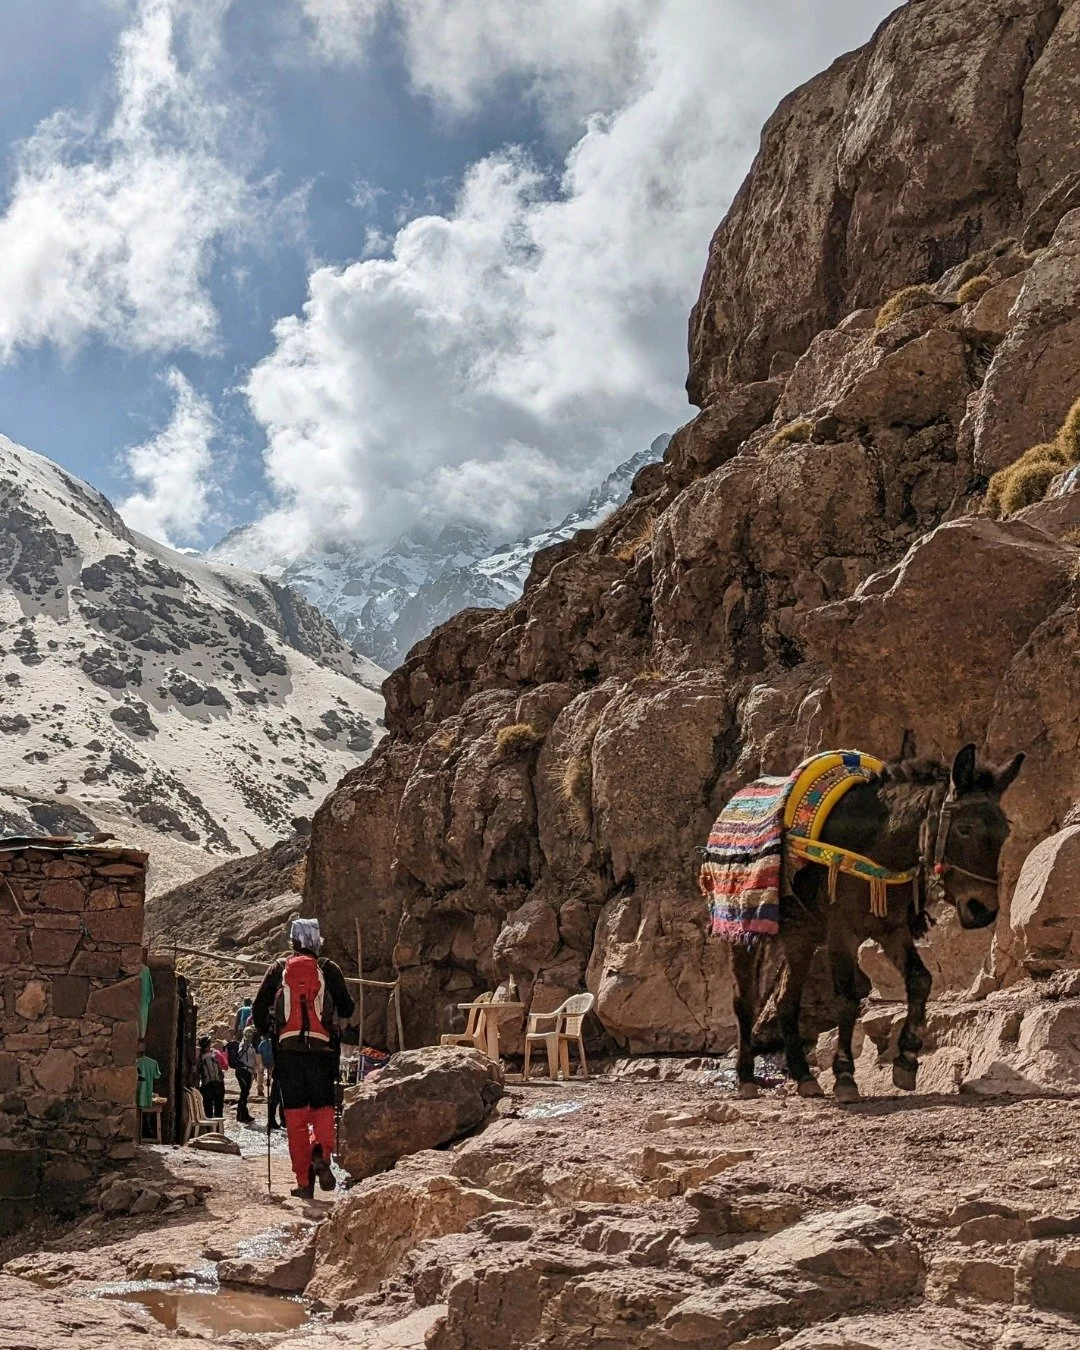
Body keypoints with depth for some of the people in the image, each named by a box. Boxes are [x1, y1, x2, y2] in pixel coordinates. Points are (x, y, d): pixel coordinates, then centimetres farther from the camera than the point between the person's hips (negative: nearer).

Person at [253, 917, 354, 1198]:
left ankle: (304, 1181, 3)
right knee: (323, 1108, 9)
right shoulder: (329, 969, 7)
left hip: (288, 1049, 1)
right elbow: (347, 1009, 8)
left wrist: (264, 1033, 27)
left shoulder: (279, 968, 10)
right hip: (322, 1049, -1)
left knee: (295, 1115, 5)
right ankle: (322, 1152, -21)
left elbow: (259, 1009, 8)